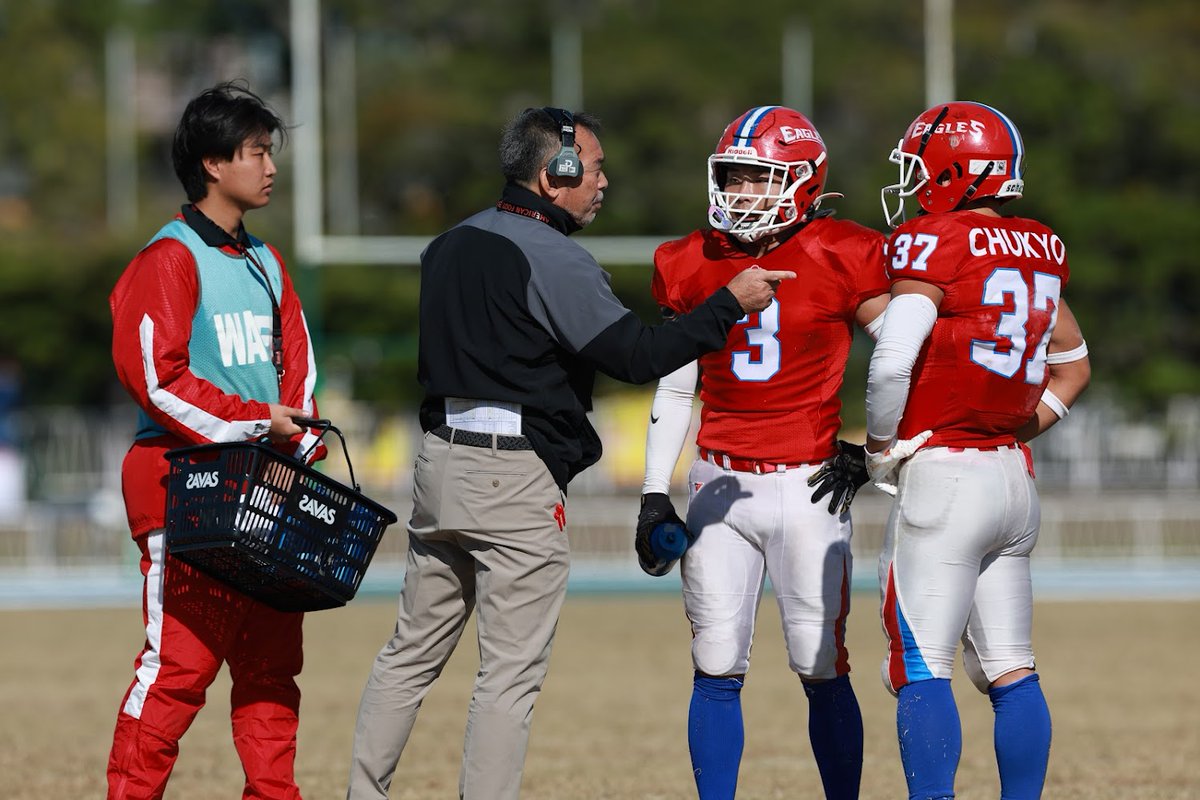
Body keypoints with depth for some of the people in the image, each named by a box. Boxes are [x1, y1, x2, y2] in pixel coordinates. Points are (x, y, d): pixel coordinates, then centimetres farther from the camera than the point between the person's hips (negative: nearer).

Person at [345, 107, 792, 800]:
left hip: (441, 457, 8)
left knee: (413, 654, 14)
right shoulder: (556, 260, -13)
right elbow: (638, 356, -18)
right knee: (512, 672, -3)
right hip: (518, 480, -8)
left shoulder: (450, 247, 13)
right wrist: (731, 303, -13)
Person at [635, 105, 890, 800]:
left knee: (824, 670, -2)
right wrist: (656, 495, 10)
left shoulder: (842, 260, -6)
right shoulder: (693, 266, 6)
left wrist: (870, 449, -3)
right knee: (718, 671, 2)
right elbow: (674, 388, 14)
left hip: (807, 486, -3)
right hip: (720, 483, 3)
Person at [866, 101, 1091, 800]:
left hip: (943, 474, -8)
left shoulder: (934, 246, -12)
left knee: (921, 670, -6)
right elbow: (1073, 366, 23)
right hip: (1014, 476, 8)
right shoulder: (1038, 251, 11)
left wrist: (882, 446, -7)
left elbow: (893, 360, -22)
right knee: (1011, 671, 10)